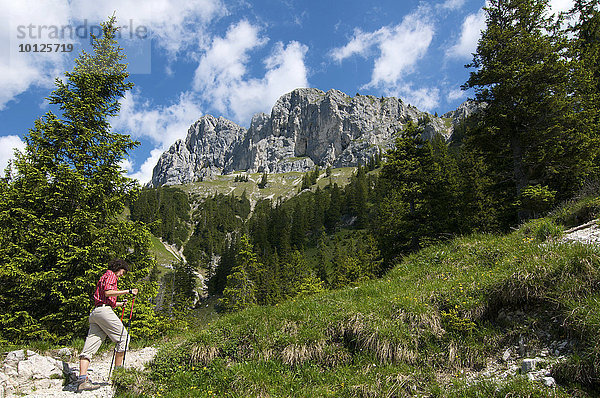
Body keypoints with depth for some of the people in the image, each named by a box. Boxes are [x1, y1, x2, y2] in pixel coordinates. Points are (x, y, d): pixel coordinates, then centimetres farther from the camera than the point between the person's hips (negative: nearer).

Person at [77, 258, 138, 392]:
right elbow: (107, 292, -14)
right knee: (123, 337, -2)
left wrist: (120, 304, 41)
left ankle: (82, 380, -9)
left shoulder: (104, 277, 32)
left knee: (90, 345, -1)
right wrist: (128, 291, -12)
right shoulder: (110, 275, 3)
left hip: (94, 312, 10)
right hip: (104, 311, -10)